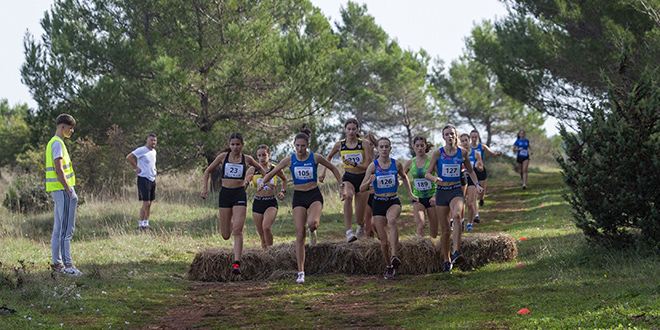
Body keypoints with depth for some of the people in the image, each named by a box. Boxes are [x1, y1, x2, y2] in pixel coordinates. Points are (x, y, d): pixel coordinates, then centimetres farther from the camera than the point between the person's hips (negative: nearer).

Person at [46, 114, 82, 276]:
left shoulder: (53, 143, 19)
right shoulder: (57, 143, -13)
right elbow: (59, 169, -19)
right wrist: (69, 191, -20)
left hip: (59, 190, 11)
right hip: (62, 190, -11)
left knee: (58, 229, 12)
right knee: (66, 229, -10)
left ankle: (57, 263, 15)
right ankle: (67, 265, -11)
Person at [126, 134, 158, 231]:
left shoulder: (154, 152, 14)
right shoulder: (141, 150, -11)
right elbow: (128, 157, -17)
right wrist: (136, 168, -14)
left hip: (152, 180, 8)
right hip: (143, 179, -8)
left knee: (149, 204, 8)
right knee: (146, 204, -11)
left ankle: (146, 224, 14)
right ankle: (141, 225, -4)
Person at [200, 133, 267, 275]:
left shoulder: (247, 159, 4)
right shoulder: (223, 157, 3)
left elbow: (260, 168, 23)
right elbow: (208, 171, 15)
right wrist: (205, 188, 7)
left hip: (239, 195, -1)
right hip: (225, 194, 1)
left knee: (237, 231, -17)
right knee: (225, 235, 4)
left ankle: (236, 263, -19)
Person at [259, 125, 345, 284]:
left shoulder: (315, 158, -4)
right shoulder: (289, 160, 0)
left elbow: (333, 169, 11)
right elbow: (271, 173, 7)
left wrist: (341, 186, 7)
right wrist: (263, 182, -13)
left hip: (314, 195, -1)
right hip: (298, 197, 1)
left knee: (312, 223, -31)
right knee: (300, 235, -6)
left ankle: (313, 232, 10)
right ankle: (301, 272, -2)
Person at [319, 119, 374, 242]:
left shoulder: (364, 143, -8)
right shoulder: (340, 145, 0)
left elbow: (369, 166, -13)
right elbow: (329, 157, 21)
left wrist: (354, 164, -27)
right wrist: (323, 171, 12)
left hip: (362, 178, -1)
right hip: (348, 178, 1)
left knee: (359, 219, 2)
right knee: (348, 196, -38)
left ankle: (361, 226, 44)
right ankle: (349, 232, -42)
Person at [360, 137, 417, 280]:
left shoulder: (396, 164, 0)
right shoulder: (373, 166, -5)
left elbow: (404, 177, 22)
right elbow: (362, 188, -6)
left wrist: (410, 194, 20)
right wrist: (369, 182, -25)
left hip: (394, 202, 0)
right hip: (378, 203, 1)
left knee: (391, 220, -37)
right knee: (384, 241, -1)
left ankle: (394, 256, -42)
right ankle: (389, 267, 23)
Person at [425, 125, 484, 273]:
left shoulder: (463, 153, 3)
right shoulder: (437, 153, 0)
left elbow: (470, 171, 18)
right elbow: (428, 174, 0)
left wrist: (477, 184, 3)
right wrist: (435, 178, -21)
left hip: (456, 191, -1)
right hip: (441, 192, 1)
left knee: (456, 215, -33)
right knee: (445, 230, 4)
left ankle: (456, 252, -37)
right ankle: (447, 260, 20)